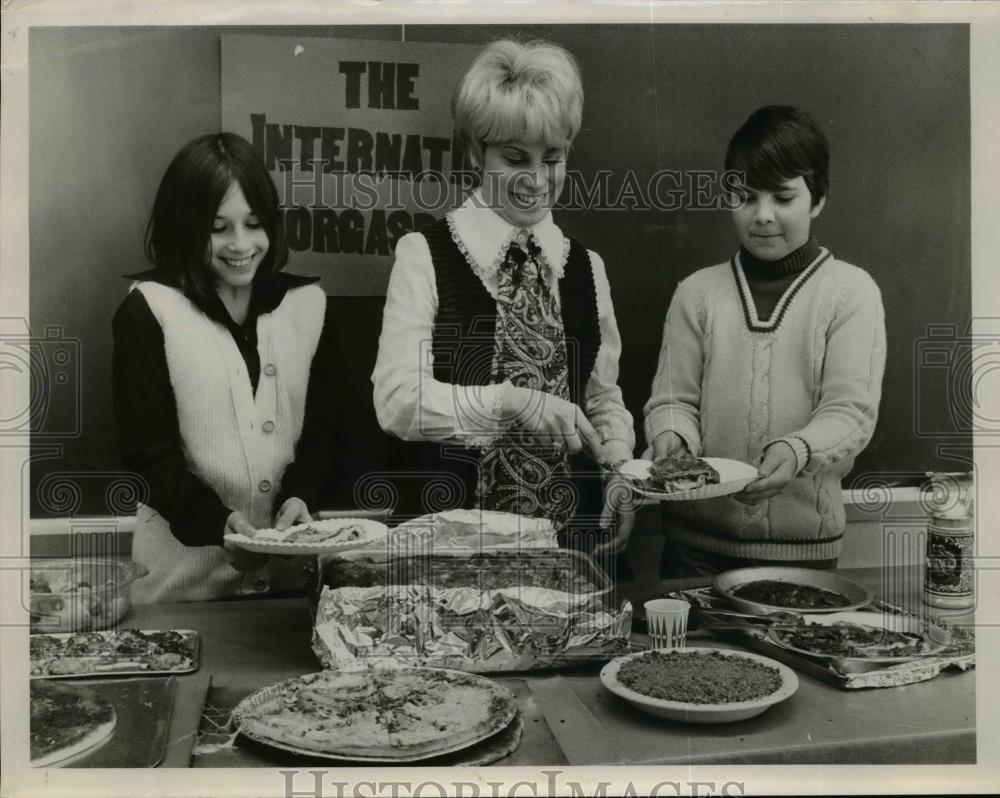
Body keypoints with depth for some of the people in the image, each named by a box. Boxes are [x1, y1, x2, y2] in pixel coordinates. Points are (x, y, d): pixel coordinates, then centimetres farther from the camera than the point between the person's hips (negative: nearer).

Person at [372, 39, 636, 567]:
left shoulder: (587, 267, 8)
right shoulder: (424, 256, -5)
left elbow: (602, 395, 13)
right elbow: (397, 400, -14)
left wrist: (619, 464, -5)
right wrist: (510, 401, -25)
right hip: (451, 529, -3)